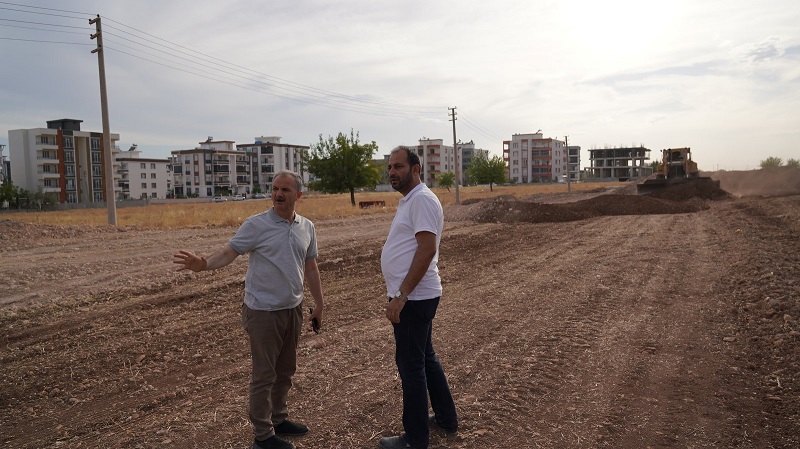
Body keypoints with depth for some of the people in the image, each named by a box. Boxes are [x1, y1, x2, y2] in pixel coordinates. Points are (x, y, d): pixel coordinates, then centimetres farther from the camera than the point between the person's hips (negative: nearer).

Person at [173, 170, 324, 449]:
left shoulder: (307, 227, 5)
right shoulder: (256, 225, -11)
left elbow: (310, 267, 12)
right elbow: (228, 252, -17)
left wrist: (319, 303, 15)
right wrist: (204, 264, -38)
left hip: (293, 309, 6)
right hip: (264, 311, -6)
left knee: (285, 371, 18)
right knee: (264, 375, 3)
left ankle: (278, 420, 35)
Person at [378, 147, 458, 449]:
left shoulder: (422, 199, -17)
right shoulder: (408, 200, 15)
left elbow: (427, 249, -25)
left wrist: (401, 296, -26)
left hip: (414, 298, -10)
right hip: (413, 297, 10)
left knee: (411, 365, 1)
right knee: (425, 358, 20)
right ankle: (446, 419, 35)